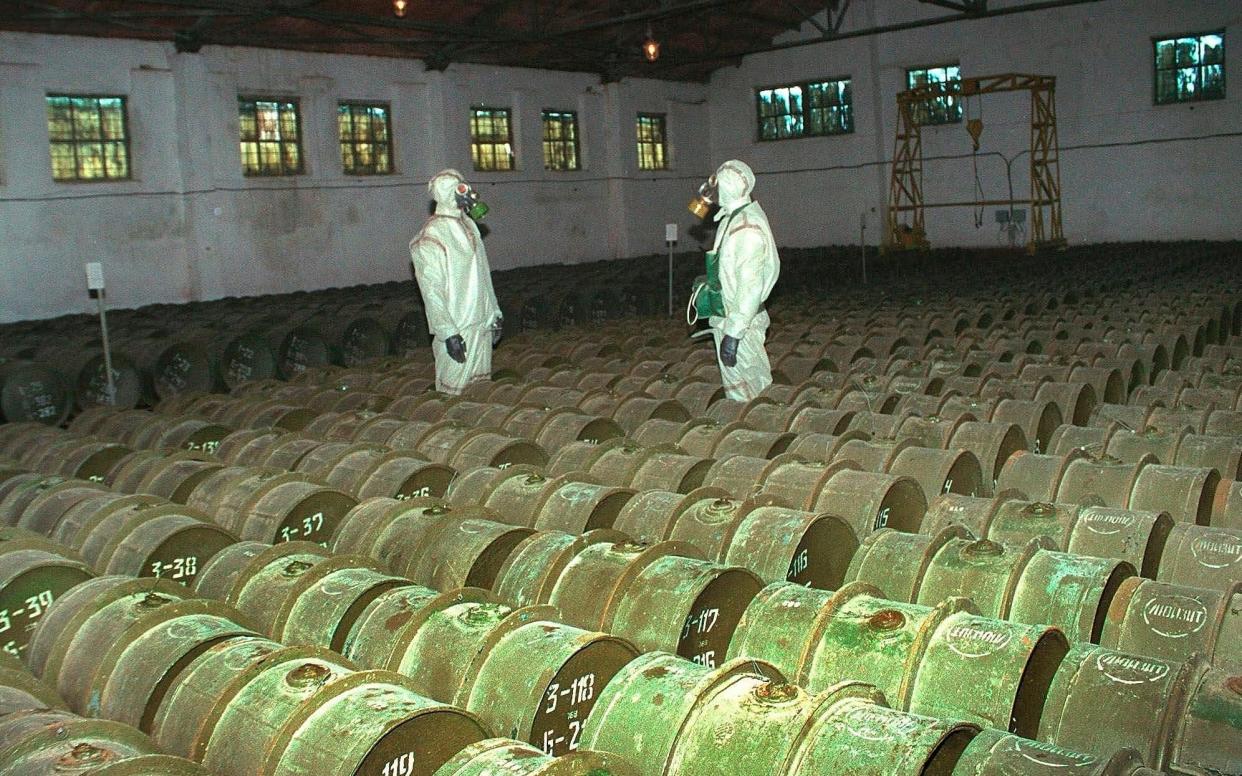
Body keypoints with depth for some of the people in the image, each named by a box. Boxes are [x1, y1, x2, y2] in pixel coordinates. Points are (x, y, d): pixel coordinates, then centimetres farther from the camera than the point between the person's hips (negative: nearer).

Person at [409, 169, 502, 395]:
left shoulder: (468, 225, 12)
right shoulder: (430, 237, -13)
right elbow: (431, 291, -16)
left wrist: (495, 314, 16)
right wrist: (448, 332, -21)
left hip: (483, 324, 8)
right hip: (457, 329, -8)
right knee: (455, 390, -4)